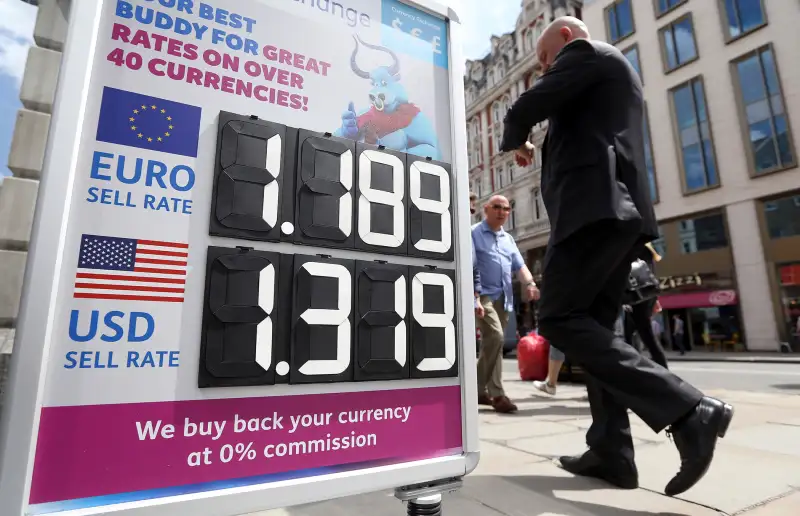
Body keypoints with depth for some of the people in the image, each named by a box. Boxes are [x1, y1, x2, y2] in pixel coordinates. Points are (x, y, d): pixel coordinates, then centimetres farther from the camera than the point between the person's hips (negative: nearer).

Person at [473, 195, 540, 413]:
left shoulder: (508, 238, 20)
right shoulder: (474, 233, -1)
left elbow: (519, 265, 15)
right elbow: (469, 268, -11)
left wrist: (529, 283, -7)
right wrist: (474, 298, -21)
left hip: (504, 298, 7)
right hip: (484, 295, -7)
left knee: (491, 342, 10)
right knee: (495, 337, -21)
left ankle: (479, 390, 22)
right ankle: (497, 393, -13)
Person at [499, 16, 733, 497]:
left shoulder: (585, 53, 5)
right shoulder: (617, 70, 33)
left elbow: (524, 109, -5)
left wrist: (515, 142, 14)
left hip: (593, 204, -10)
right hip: (617, 205, 10)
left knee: (560, 319, -12)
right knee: (594, 324, 7)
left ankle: (690, 409, -14)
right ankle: (611, 451, 7)